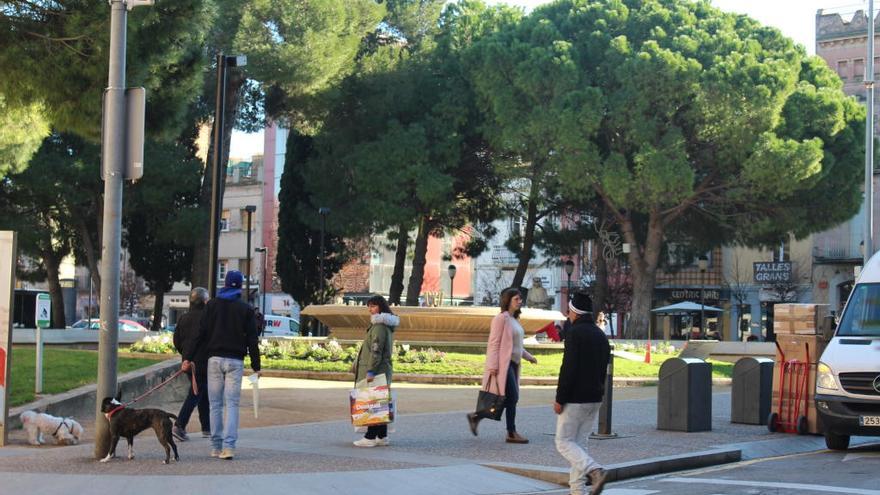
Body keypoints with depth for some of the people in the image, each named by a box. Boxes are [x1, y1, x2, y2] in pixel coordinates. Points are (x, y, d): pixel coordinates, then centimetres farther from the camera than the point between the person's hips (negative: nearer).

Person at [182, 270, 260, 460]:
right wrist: (256, 366, 5)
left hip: (215, 359, 1)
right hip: (235, 361, -1)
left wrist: (189, 358, 4)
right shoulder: (246, 309, 2)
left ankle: (216, 447, 6)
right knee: (232, 404, -1)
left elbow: (201, 334, 1)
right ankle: (228, 446, -12)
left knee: (215, 404, 6)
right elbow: (252, 340, 0)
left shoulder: (212, 305, 5)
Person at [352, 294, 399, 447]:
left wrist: (370, 370, -23)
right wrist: (358, 363, 29)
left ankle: (370, 437, -9)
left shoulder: (379, 326, -14)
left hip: (375, 371, -10)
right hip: (382, 371, 10)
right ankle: (382, 436, 15)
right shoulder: (386, 325, 18)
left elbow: (376, 350, -20)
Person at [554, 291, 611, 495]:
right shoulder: (601, 335, 13)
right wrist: (597, 392, 18)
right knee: (579, 442, 14)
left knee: (564, 441, -2)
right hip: (594, 400, 8)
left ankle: (595, 471, -22)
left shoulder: (575, 332, -13)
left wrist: (560, 399, -14)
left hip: (575, 399, -8)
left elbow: (568, 369, -18)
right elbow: (603, 369, 16)